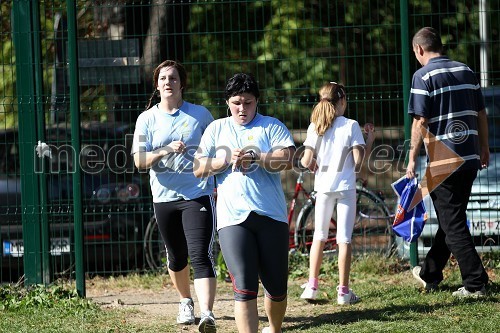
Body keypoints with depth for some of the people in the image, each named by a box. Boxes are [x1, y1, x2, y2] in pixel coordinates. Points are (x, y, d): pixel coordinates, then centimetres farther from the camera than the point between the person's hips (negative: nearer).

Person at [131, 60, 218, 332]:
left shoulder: (200, 114, 2)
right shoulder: (147, 119, 3)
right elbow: (139, 161, -5)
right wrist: (166, 151, -22)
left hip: (198, 195, -2)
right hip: (164, 198, 3)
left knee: (200, 256, -16)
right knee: (176, 257, 15)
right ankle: (185, 302, 40)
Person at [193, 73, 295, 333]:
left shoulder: (272, 126, 8)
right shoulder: (216, 129, 15)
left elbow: (287, 160, -7)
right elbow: (199, 169, 9)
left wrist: (254, 158, -16)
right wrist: (228, 160, -6)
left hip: (271, 215, 0)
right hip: (232, 218, 0)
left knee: (277, 286, 8)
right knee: (244, 289, -12)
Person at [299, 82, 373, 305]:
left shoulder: (315, 127, 0)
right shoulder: (351, 126, -6)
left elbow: (306, 162, -5)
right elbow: (358, 162, -9)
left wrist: (309, 163, 18)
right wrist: (370, 141, 5)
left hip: (323, 186, 3)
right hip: (345, 186, -2)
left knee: (319, 236, 15)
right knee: (344, 238, 0)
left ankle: (312, 286, 13)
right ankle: (343, 291, 0)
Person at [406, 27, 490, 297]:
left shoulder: (424, 76, -9)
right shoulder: (466, 71, 11)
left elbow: (420, 122, -13)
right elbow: (481, 114, 14)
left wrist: (412, 159, -7)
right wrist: (484, 148, 24)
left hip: (444, 161, -7)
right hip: (470, 158, 7)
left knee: (452, 223, -2)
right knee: (450, 217, 18)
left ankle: (475, 283, -6)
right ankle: (430, 274, 32)